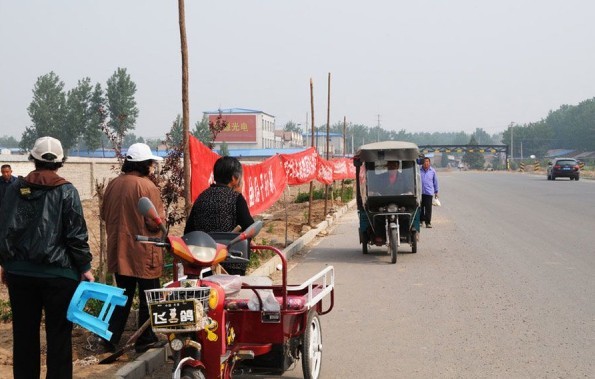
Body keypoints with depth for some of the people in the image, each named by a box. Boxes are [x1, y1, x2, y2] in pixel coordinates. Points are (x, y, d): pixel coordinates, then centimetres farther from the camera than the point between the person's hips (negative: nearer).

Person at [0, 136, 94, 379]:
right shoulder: (66, 191, -7)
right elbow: (76, 234, -9)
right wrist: (85, 267, -1)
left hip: (19, 271, 4)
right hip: (58, 272, -4)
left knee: (24, 333, 13)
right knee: (59, 335, 3)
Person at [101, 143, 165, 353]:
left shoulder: (113, 184, 2)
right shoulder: (147, 187, -18)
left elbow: (104, 215, 13)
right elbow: (156, 222, -19)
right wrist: (161, 213, 1)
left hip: (119, 252, 6)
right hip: (144, 254, -6)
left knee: (123, 296, 18)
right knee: (148, 298, 8)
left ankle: (111, 338, 17)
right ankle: (145, 341, 16)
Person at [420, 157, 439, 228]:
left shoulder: (432, 171, 4)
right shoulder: (419, 170, 0)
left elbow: (435, 181, 12)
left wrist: (436, 192, 15)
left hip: (429, 192, -1)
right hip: (420, 192, 1)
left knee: (428, 208, -5)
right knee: (420, 207, 10)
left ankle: (428, 222, 0)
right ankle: (421, 220, 25)